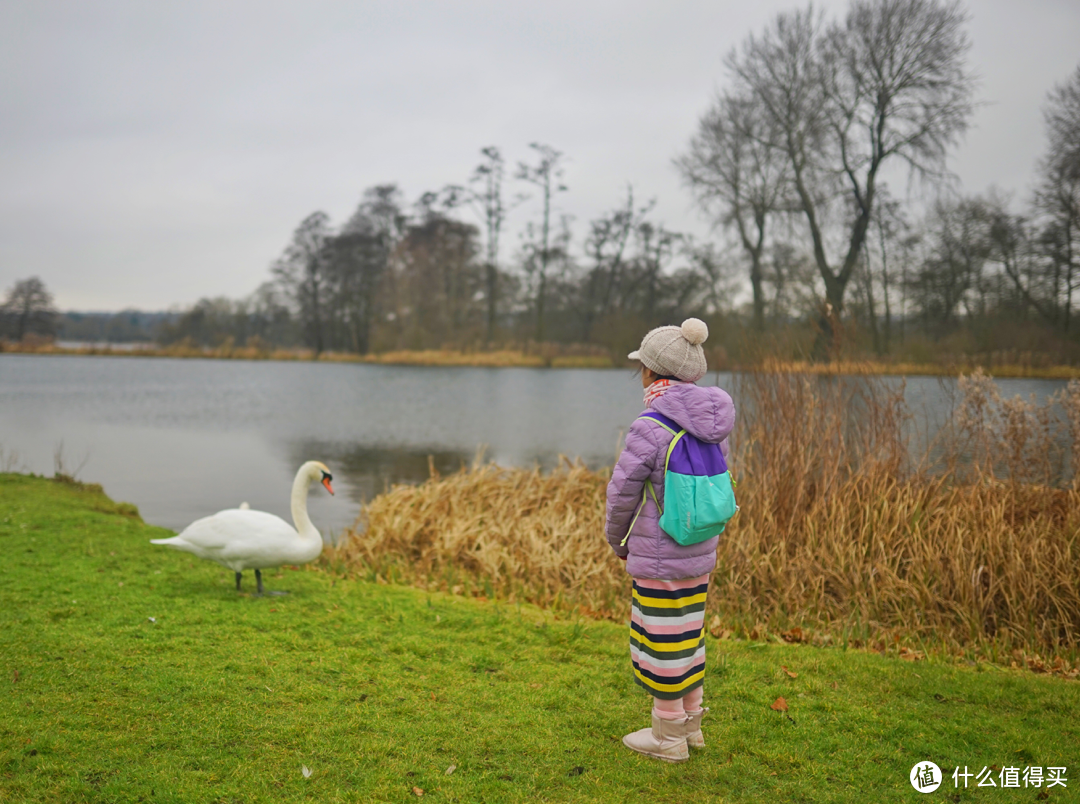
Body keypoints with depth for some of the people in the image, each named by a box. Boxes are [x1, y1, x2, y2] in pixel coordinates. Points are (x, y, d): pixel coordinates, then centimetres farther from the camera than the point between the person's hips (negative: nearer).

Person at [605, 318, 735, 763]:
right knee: (688, 633, 20)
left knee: (662, 639, 6)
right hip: (700, 552, 8)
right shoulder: (713, 426, 2)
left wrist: (618, 541, 5)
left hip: (659, 559, -8)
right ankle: (691, 722, 33)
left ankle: (668, 736, 19)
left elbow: (622, 495, -14)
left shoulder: (650, 429, -21)